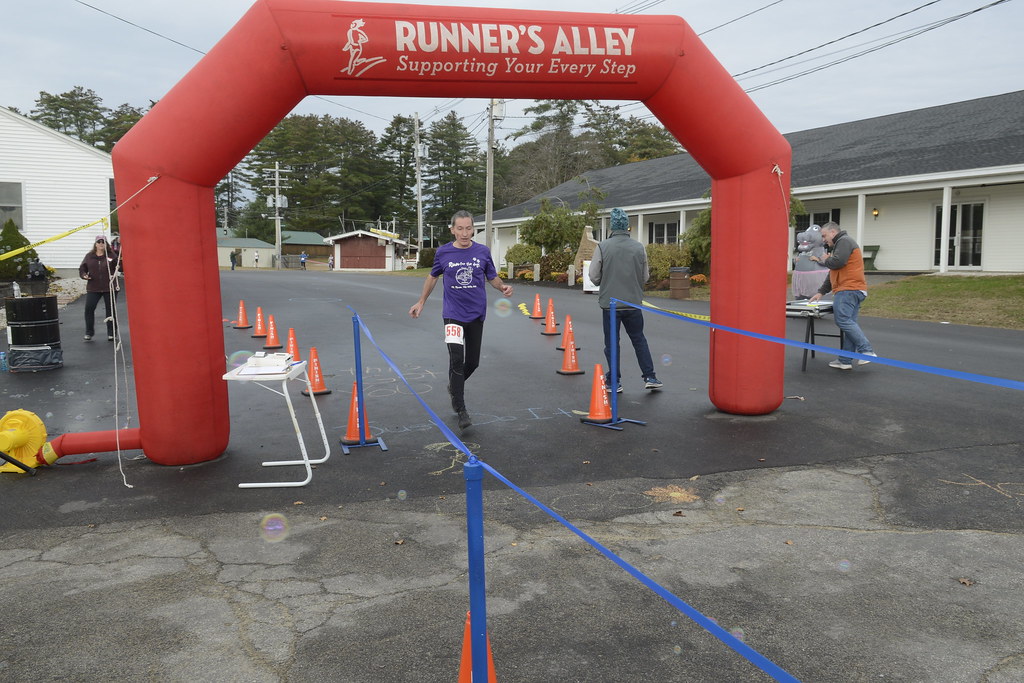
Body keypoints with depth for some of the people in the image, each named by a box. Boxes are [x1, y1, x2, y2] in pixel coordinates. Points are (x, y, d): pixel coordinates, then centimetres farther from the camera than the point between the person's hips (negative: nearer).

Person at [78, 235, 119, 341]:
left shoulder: (111, 256, 0)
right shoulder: (89, 256, 7)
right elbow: (82, 269, 14)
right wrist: (84, 275, -5)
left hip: (109, 288, -2)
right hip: (93, 288, 2)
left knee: (110, 310, 4)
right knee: (89, 309, -4)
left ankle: (111, 333, 15)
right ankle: (89, 333, 9)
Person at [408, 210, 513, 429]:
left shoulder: (483, 252, -1)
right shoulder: (443, 252, -2)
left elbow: (492, 277, 9)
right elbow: (433, 276, 14)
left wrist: (503, 287, -12)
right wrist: (421, 302, 15)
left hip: (476, 314, 2)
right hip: (453, 314, -2)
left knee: (472, 362, 9)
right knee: (456, 359, -13)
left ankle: (454, 385, 41)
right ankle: (461, 410, -4)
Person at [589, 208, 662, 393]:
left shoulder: (602, 247, -10)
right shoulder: (639, 248, -1)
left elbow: (594, 277, -7)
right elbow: (645, 277, 5)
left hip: (610, 303, -2)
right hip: (633, 302, 2)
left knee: (612, 343, 7)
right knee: (639, 339, 16)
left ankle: (614, 382, 11)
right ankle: (649, 377, 16)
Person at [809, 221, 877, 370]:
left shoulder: (844, 241, -3)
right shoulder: (839, 245, 30)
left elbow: (837, 262, -20)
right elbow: (833, 273, 31)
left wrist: (823, 260, 1)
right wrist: (821, 292, 26)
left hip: (848, 290, -10)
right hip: (852, 290, 10)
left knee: (843, 320, -18)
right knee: (849, 323, 6)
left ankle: (866, 351, -21)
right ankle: (845, 361, 5)